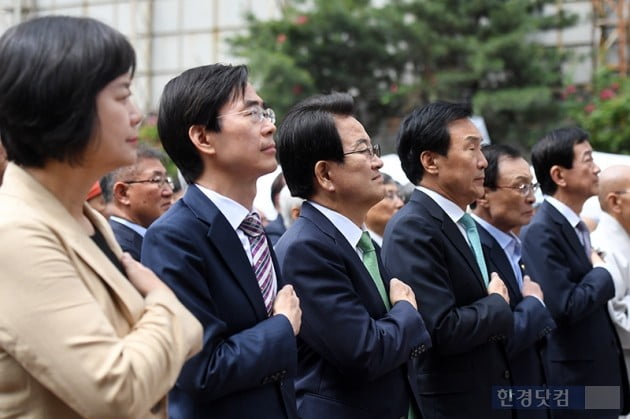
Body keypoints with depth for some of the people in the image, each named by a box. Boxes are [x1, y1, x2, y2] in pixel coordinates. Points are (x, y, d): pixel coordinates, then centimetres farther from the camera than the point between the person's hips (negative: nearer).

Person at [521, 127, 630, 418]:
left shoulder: (576, 226, 11)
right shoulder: (541, 232, -19)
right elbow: (565, 308, -25)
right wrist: (601, 273, -13)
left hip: (598, 373, 9)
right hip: (572, 384, -9)